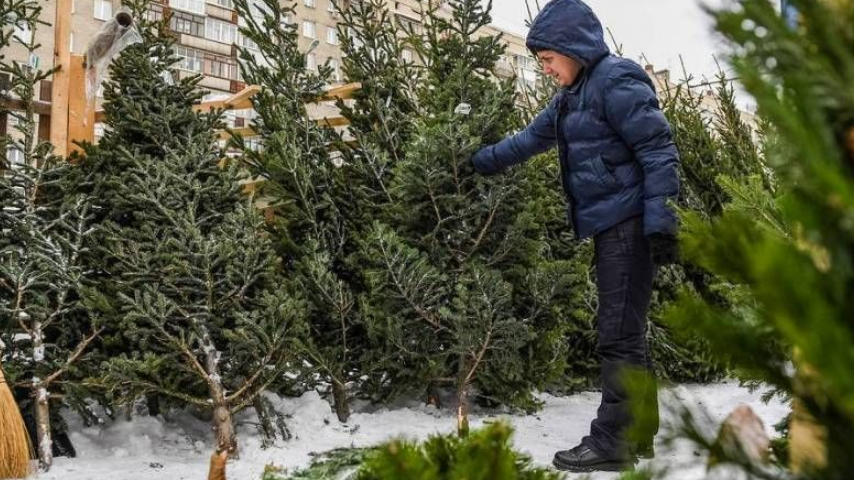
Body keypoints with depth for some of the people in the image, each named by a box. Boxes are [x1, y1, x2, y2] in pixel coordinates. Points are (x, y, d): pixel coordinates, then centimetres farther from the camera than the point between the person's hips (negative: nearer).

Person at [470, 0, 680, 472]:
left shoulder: (616, 80, -12)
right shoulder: (573, 94, 17)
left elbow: (659, 149, -17)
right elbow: (533, 137, 29)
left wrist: (660, 219, -22)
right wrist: (479, 162, 29)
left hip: (629, 223, -10)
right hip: (609, 225, 10)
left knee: (619, 333, -7)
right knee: (624, 331, 12)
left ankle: (612, 441, -1)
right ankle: (639, 433, 21)